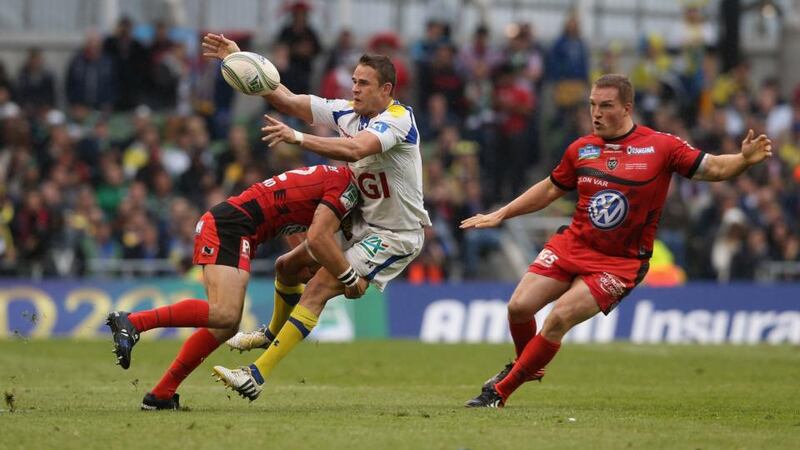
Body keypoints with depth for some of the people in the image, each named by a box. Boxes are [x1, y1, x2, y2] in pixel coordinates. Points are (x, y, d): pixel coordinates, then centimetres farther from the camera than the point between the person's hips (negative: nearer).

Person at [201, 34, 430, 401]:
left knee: (319, 288, -19)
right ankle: (275, 335, 47)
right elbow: (288, 101, -1)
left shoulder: (398, 119, -21)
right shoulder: (348, 112, 2)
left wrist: (299, 138, -48)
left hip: (395, 236, -9)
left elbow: (355, 149, -39)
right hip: (365, 225, 9)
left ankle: (257, 376, -23)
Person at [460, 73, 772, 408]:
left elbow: (714, 169, -5)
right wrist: (500, 215, 19)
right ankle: (526, 366, 25)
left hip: (619, 262, -4)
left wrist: (744, 159, -26)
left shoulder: (661, 146, -8)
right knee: (519, 306, -8)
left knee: (559, 318, -19)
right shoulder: (581, 149, 4)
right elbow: (550, 190, 19)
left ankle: (501, 391, -6)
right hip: (572, 243, 4)